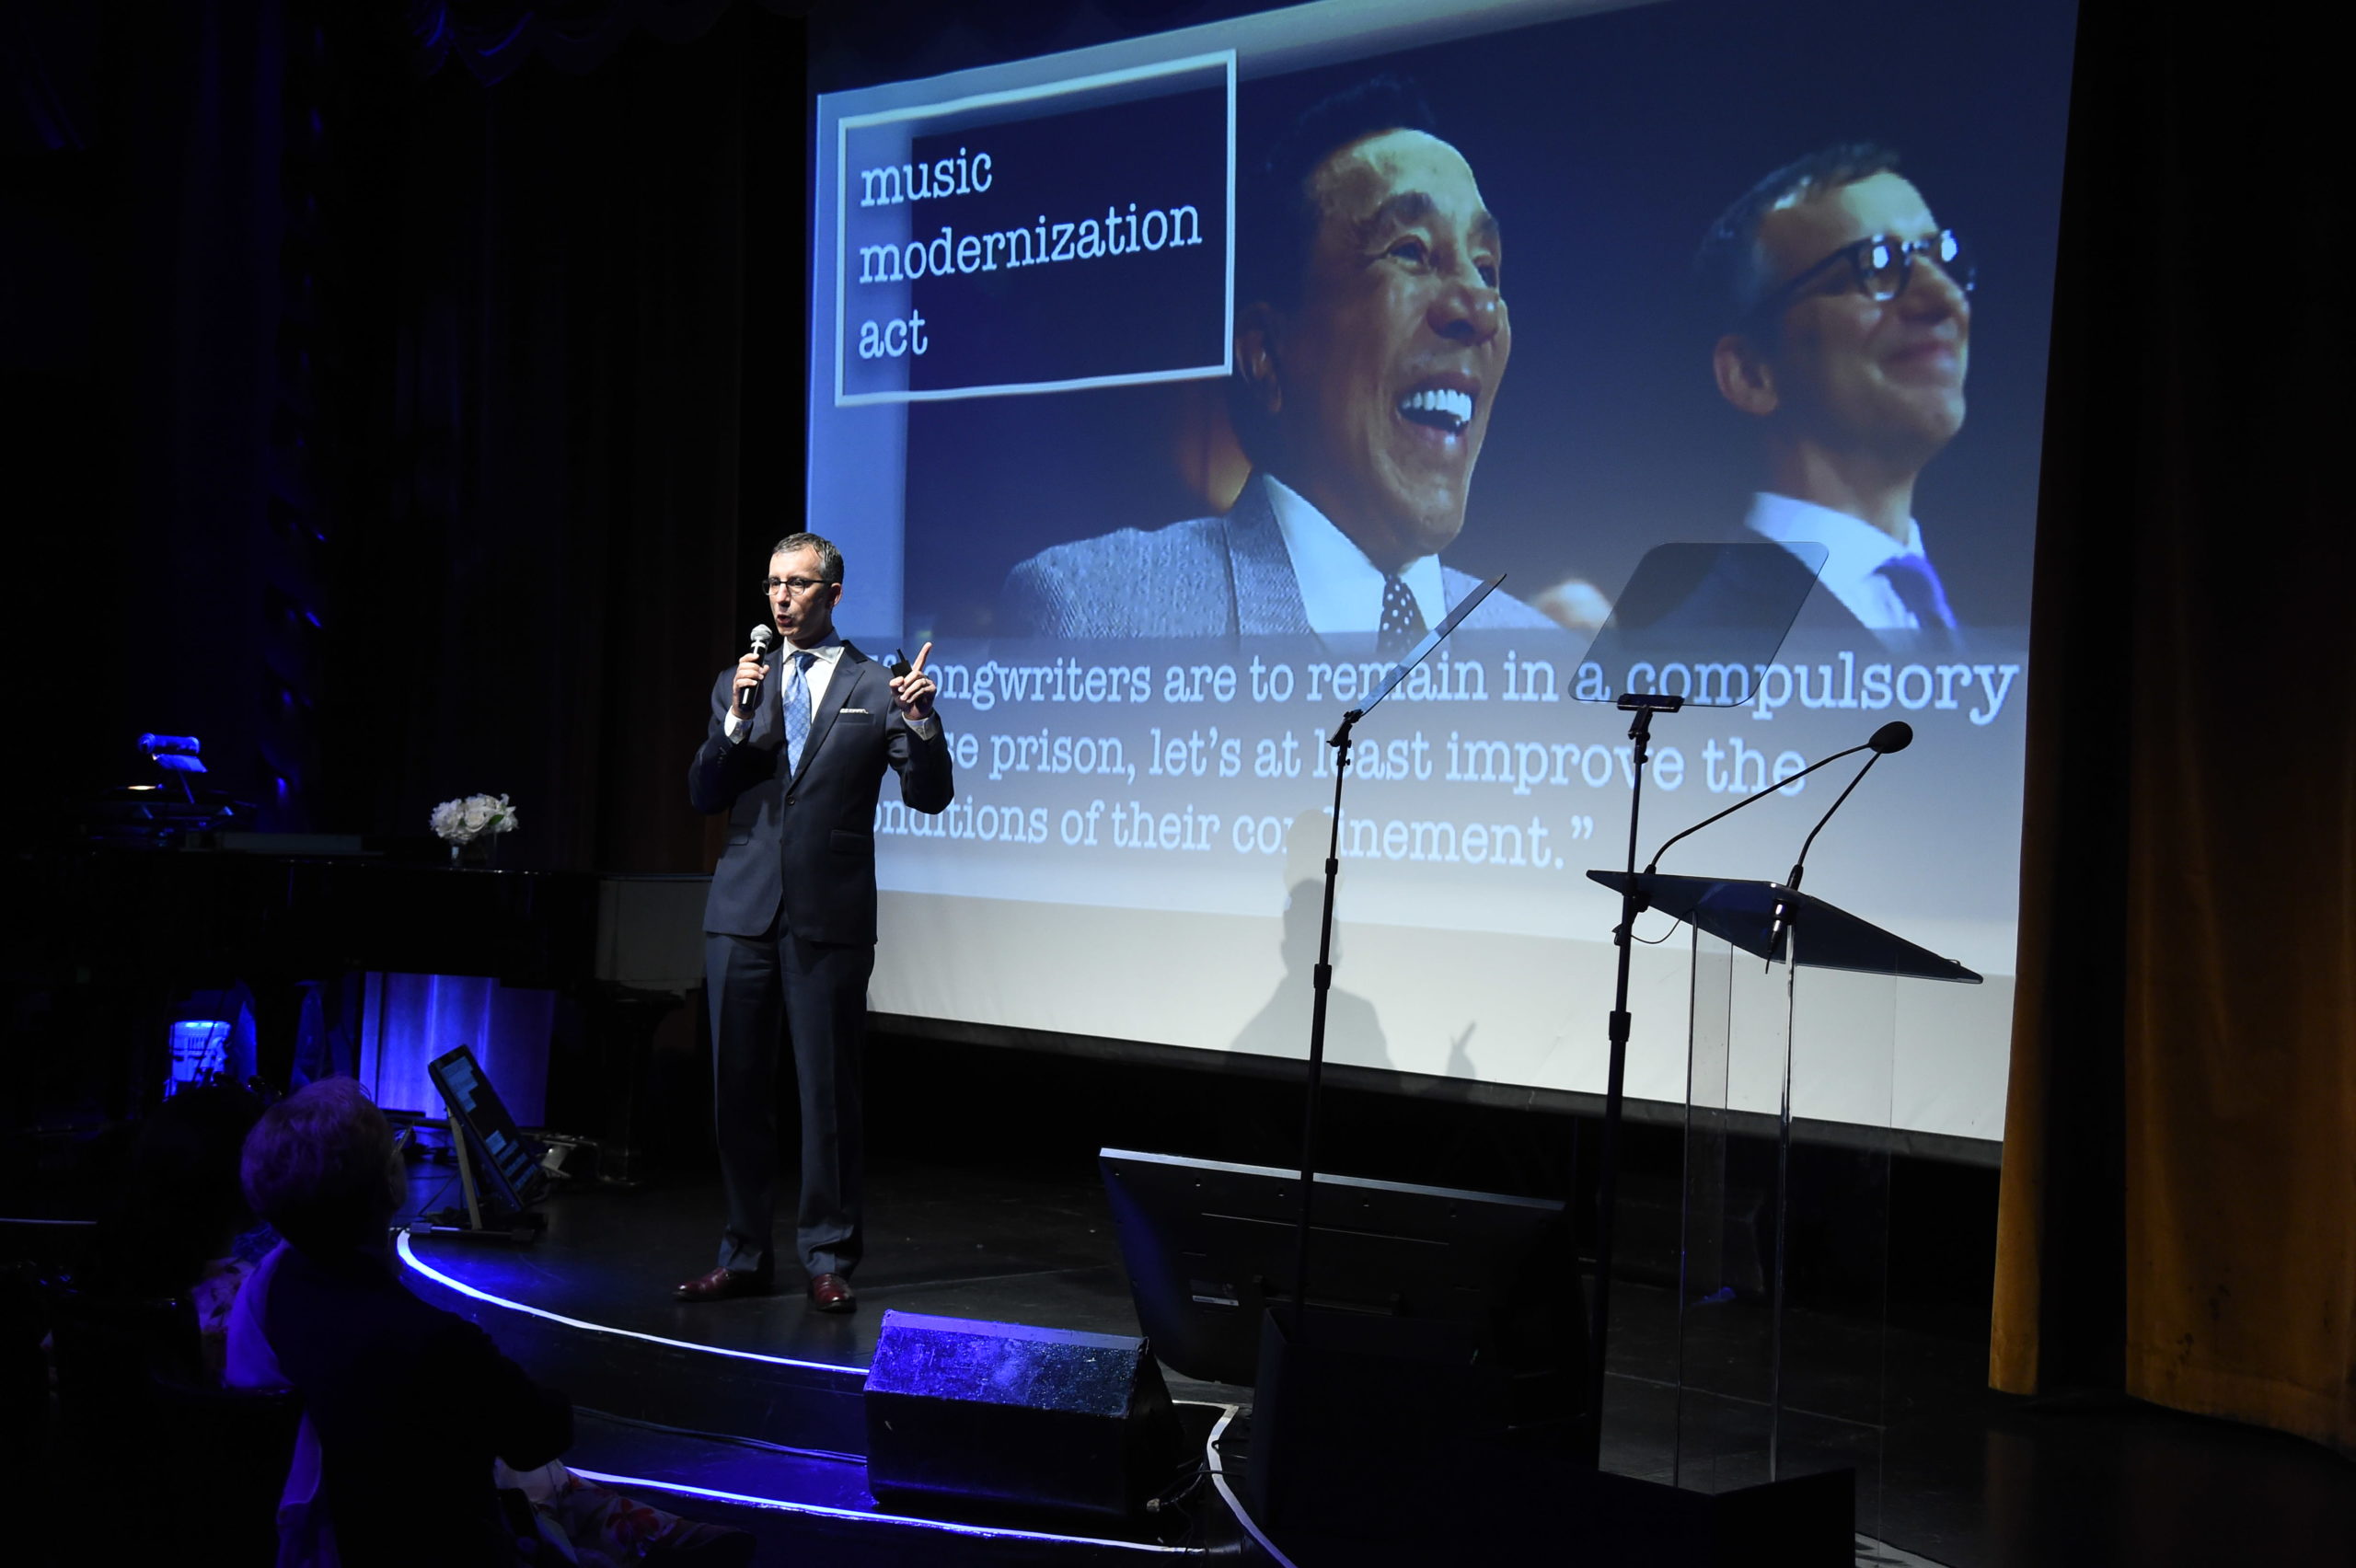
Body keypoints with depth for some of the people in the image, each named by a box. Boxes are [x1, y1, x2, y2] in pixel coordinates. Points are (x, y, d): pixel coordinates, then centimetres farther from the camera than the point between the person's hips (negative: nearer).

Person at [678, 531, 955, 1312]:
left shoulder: (875, 687, 3)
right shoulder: (738, 683, 12)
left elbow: (930, 796, -2)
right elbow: (703, 796, 5)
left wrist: (922, 721, -19)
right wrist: (738, 718, -9)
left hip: (829, 919, -3)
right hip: (742, 914, 3)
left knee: (829, 1094, -1)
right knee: (738, 1089, 7)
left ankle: (828, 1261, 9)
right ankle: (744, 1255, 18)